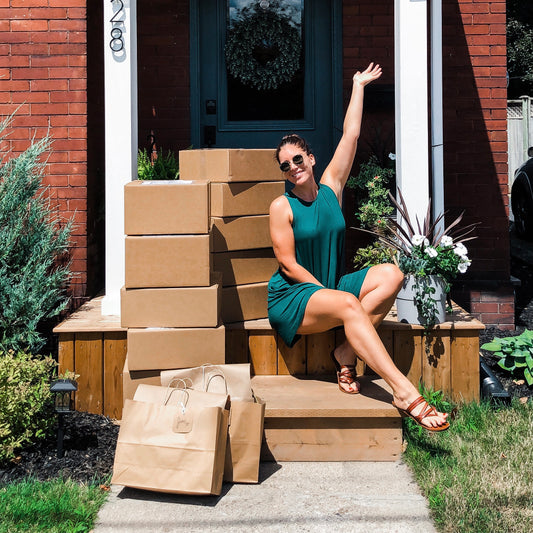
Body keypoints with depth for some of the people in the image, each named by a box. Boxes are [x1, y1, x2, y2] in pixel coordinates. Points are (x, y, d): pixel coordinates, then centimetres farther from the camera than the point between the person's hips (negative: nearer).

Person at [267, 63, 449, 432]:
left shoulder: (331, 187, 7)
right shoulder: (282, 207, -5)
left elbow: (350, 135, 11)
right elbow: (288, 265, -9)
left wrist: (359, 86, 16)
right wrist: (333, 295, -14)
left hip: (331, 288, 6)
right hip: (292, 298, -6)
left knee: (391, 275, -15)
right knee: (349, 304, -35)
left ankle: (346, 353, -18)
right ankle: (404, 393, -44)